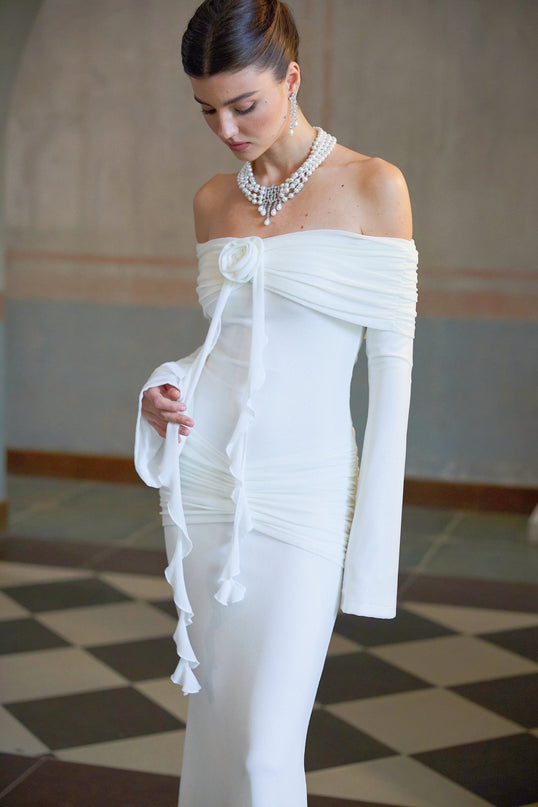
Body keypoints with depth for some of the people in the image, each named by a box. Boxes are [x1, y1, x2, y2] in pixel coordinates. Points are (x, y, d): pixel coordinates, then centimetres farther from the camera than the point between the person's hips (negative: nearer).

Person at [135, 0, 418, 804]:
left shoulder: (372, 187, -6)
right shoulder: (213, 200, 9)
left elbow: (392, 366, -6)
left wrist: (376, 535, -9)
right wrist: (167, 390, -2)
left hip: (302, 489, -4)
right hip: (203, 476, 5)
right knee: (213, 716, 13)